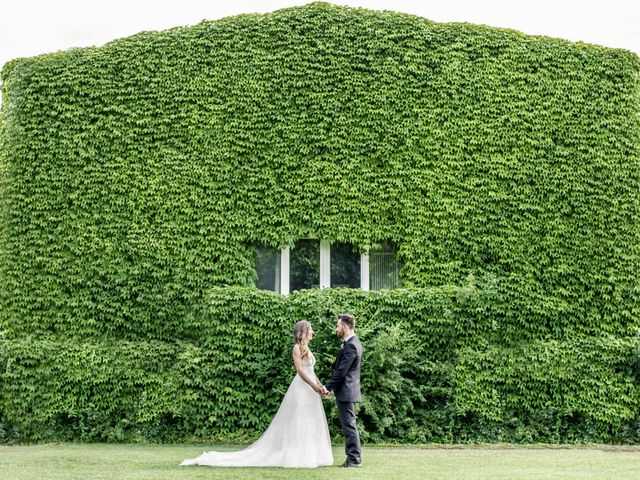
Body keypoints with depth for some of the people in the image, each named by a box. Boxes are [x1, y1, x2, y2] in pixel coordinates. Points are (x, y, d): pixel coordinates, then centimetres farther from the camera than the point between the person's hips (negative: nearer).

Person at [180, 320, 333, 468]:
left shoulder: (307, 349, 18)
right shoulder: (297, 348, -8)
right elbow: (299, 370, -18)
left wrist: (320, 385, 7)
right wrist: (313, 385, -21)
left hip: (310, 390, 9)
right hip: (301, 389, -9)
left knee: (309, 425, 7)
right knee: (297, 424, -7)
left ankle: (308, 456, 8)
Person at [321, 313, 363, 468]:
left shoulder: (351, 346, -18)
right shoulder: (353, 343, 14)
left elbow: (341, 370, -20)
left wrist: (328, 387, -11)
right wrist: (331, 387, 18)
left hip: (346, 391, -10)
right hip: (347, 391, 10)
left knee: (349, 425, -5)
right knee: (348, 425, 13)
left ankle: (354, 459, -1)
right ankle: (353, 457, 18)